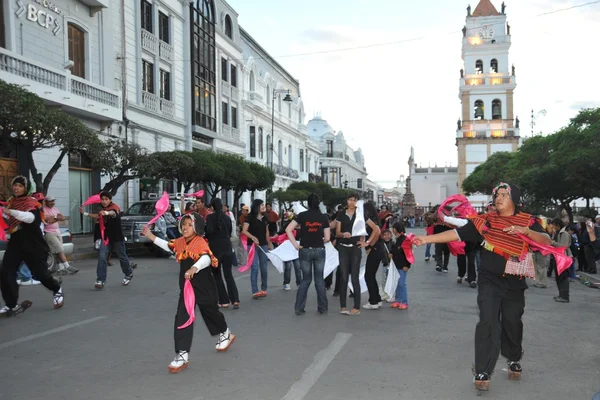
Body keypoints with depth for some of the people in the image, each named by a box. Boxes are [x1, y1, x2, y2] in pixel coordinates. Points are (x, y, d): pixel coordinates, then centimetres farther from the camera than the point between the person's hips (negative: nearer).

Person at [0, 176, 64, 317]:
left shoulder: (31, 203, -9)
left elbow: (30, 217, -32)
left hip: (33, 244, -5)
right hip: (15, 243, 6)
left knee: (39, 273, 0)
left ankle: (57, 290, 30)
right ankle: (12, 305, -1)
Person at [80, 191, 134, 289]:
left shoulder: (114, 207, -20)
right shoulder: (102, 208, 3)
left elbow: (113, 213, -47)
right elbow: (98, 216, 27)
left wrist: (106, 213, -70)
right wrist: (85, 213, 24)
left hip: (117, 238, -5)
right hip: (105, 238, 5)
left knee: (122, 257, 11)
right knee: (102, 258, -10)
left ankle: (129, 275, 35)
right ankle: (100, 280, -8)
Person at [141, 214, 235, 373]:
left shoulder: (201, 242, -20)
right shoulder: (180, 242, 3)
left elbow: (207, 258, -38)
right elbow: (167, 245, 23)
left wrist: (194, 269, -56)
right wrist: (150, 236, 22)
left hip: (203, 287, -5)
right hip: (187, 286, 6)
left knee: (211, 312, 17)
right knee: (182, 318, -2)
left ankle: (225, 334, 47)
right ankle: (182, 355, 3)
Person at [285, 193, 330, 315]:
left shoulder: (302, 215, -3)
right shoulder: (324, 217, -1)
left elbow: (288, 229, -8)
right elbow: (327, 238, -1)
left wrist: (296, 244, -5)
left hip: (305, 250, 0)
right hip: (319, 250, 0)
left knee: (306, 279, 12)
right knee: (319, 279, 11)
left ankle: (299, 308, 9)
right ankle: (323, 308, 15)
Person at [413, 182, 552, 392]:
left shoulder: (527, 221, 1)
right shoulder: (486, 220, -1)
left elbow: (546, 241, -9)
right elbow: (458, 233, -6)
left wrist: (525, 230, -27)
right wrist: (427, 239, -13)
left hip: (515, 283, 1)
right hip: (489, 281, -1)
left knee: (512, 323, 14)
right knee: (488, 323, -10)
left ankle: (514, 360, 42)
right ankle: (482, 372, -3)